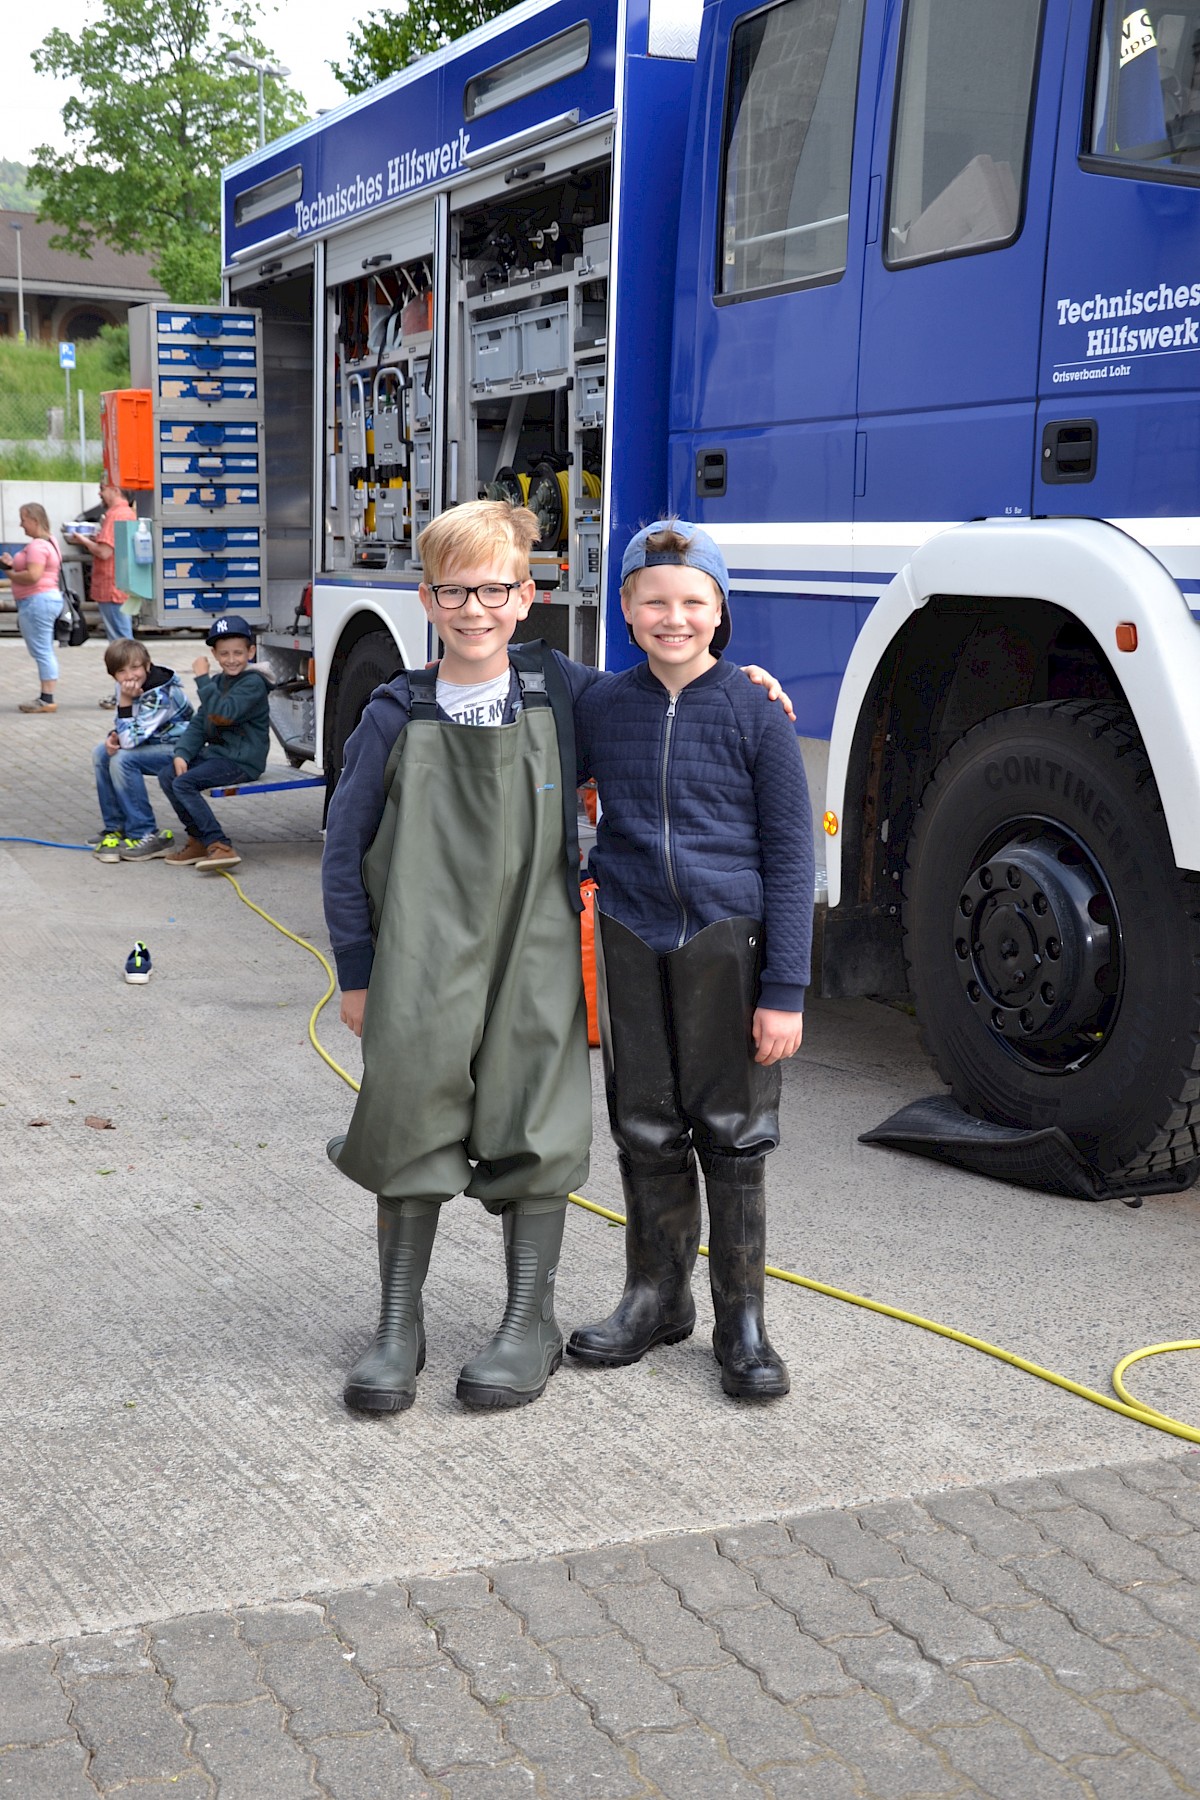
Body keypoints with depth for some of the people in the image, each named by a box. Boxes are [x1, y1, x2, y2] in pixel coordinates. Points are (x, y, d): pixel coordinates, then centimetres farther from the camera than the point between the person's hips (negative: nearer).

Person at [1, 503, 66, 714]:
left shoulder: (37, 545, -15)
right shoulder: (48, 542, 19)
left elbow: (33, 575, -24)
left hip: (37, 601, -11)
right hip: (49, 598, 11)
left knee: (41, 652, -9)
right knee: (45, 652, 11)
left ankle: (47, 699, -8)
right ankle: (46, 698, 14)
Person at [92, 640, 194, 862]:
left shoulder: (159, 695, -28)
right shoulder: (127, 686, -2)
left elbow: (130, 740, -30)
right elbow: (123, 727, 11)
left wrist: (125, 702, -31)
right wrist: (113, 736, -11)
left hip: (179, 750, -9)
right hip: (153, 742, 9)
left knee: (123, 760, -26)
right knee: (101, 754, 0)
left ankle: (146, 836, -18)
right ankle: (115, 829, 5)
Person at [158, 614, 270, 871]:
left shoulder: (253, 683, -12)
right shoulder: (218, 682, 16)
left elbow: (222, 714, -26)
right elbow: (199, 723, 13)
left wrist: (203, 679, -22)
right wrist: (182, 753, -3)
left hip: (243, 761, -9)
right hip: (216, 753, 9)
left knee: (184, 783, -23)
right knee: (166, 776, -4)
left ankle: (220, 847, -24)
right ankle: (199, 840, 1)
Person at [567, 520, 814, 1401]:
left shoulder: (756, 712, -5)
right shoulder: (602, 710, 4)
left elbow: (790, 856, -5)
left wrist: (784, 991, -9)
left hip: (728, 940, -3)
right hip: (632, 941, 3)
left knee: (733, 1135, 4)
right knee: (646, 1129, 11)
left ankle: (742, 1320, 16)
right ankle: (656, 1295, 28)